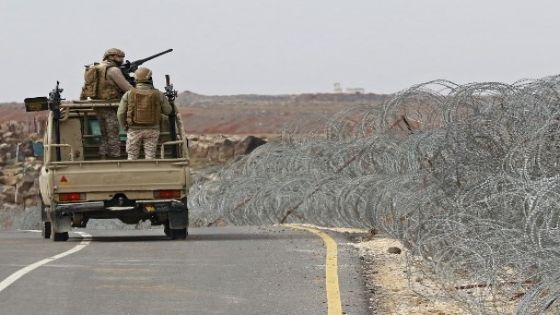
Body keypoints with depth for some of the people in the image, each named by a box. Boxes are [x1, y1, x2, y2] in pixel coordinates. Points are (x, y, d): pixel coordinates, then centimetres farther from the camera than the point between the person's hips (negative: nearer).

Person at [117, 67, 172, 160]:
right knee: (150, 158, 4)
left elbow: (120, 113, -6)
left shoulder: (128, 94, -8)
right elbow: (167, 111, 6)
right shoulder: (158, 94, -6)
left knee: (132, 158, 7)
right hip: (151, 130, 0)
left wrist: (124, 127, 10)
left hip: (134, 130, 0)